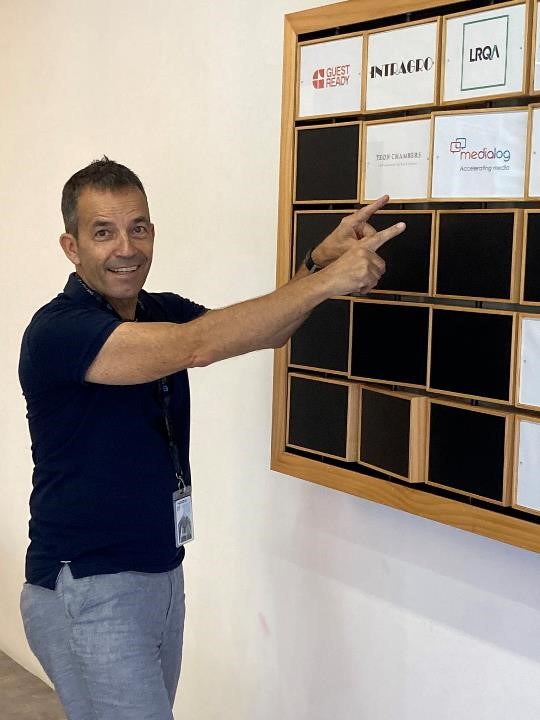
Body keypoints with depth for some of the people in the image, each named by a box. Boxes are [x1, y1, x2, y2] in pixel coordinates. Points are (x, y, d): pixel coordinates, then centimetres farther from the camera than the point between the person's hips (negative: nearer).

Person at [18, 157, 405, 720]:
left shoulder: (162, 312, 6)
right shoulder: (57, 331, -20)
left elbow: (265, 329, -3)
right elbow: (195, 347, -31)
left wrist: (319, 261, -22)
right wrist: (328, 280, -30)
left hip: (163, 576, 8)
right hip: (86, 590, -7)